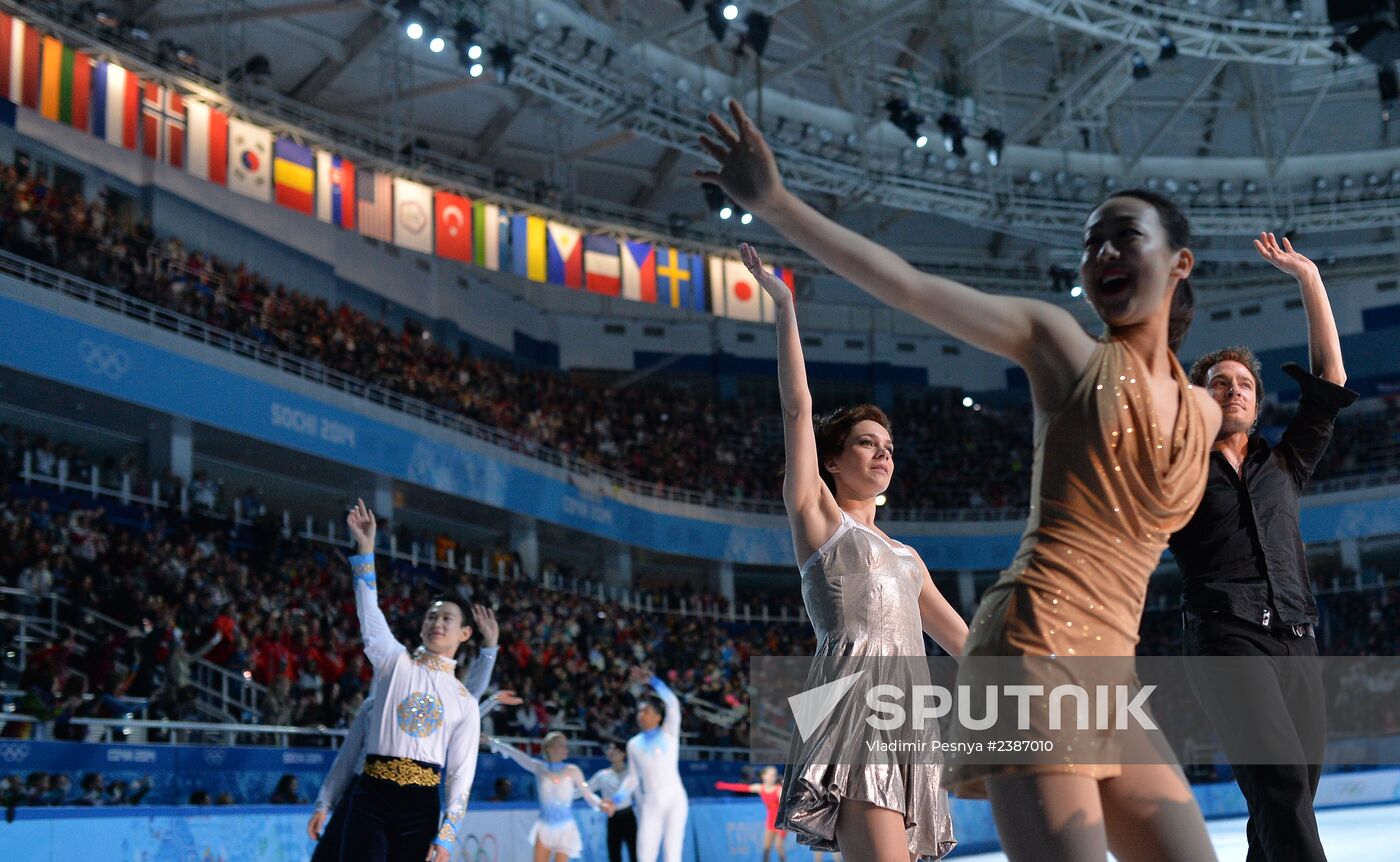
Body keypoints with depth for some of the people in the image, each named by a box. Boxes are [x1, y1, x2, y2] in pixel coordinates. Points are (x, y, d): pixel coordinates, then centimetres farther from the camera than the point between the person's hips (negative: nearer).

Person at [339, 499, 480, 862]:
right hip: (371, 797, -2)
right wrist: (365, 548, -10)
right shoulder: (396, 662, 10)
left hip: (421, 806, 2)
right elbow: (370, 613, -1)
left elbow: (461, 773, 5)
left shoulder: (465, 701, 10)